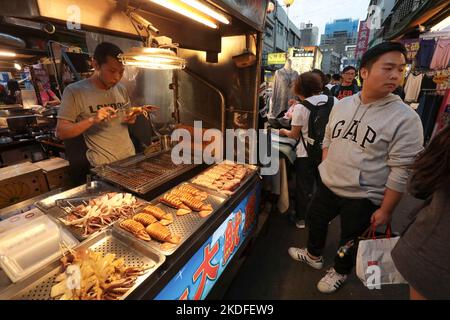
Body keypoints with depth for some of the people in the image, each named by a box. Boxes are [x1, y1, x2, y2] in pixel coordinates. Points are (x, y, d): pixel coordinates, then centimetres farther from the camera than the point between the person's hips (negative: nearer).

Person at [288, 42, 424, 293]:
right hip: (328, 185, 5)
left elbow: (401, 171, -16)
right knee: (315, 220, 23)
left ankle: (340, 272, 49)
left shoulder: (406, 118, -17)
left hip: (363, 197, -5)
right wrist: (326, 167, 8)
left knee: (350, 239, 17)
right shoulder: (342, 104, -1)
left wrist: (386, 210, -14)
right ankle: (314, 255, 53)